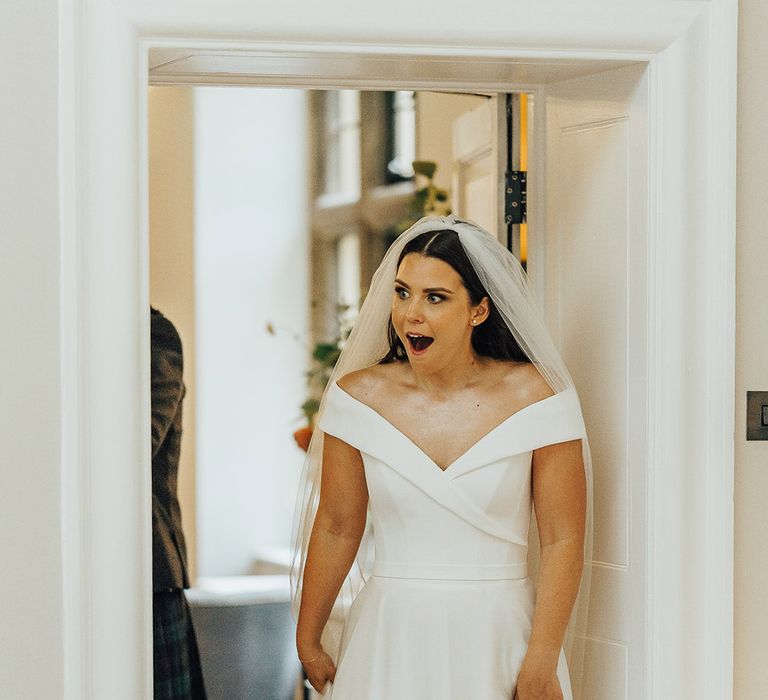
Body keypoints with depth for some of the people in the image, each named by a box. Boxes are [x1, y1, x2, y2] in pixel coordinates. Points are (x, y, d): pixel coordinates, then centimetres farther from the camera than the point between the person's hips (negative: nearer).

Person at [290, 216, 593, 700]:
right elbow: (337, 529, 5)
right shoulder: (358, 397, -1)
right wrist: (308, 642, 9)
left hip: (497, 642, -1)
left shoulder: (534, 397, -8)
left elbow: (563, 540, -8)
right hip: (390, 640, 2)